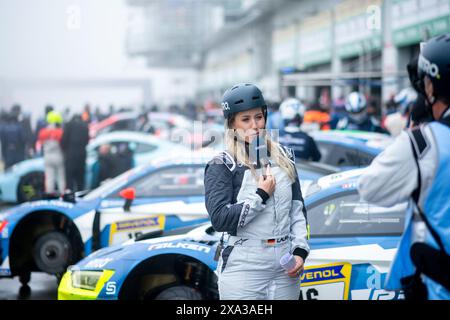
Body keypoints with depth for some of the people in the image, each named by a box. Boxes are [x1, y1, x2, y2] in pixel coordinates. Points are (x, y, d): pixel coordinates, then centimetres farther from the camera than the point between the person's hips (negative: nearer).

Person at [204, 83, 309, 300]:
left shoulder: (284, 157, 12)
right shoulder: (222, 166, -4)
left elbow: (298, 209, 15)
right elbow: (219, 220, -13)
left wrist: (300, 250, 4)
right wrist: (261, 195, -12)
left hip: (285, 266, 5)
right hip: (243, 268, -4)